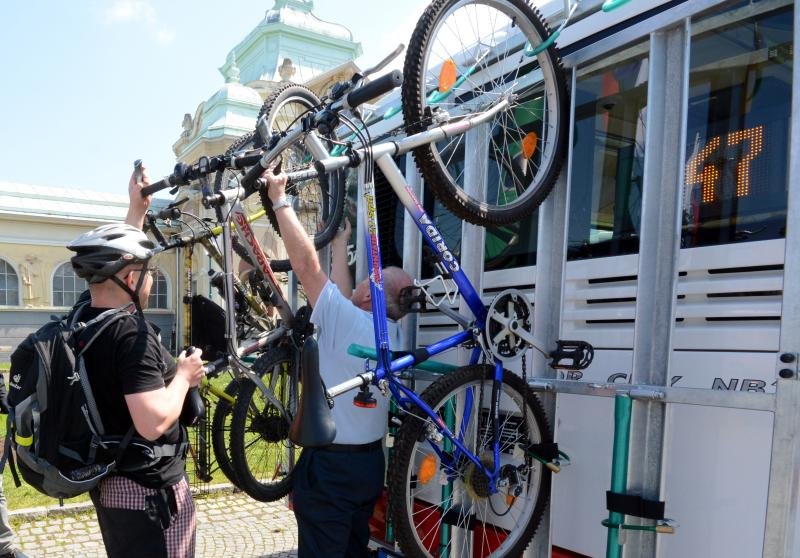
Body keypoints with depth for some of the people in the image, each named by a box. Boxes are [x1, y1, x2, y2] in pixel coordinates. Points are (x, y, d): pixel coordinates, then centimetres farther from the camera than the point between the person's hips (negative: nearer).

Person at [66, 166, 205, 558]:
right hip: (149, 487, -9)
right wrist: (185, 375, -17)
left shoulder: (82, 321, 0)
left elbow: (114, 257, 17)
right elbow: (153, 423, -32)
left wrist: (136, 210, 22)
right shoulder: (132, 333, -26)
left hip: (106, 484, 9)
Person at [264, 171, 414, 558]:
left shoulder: (350, 323, -21)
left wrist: (279, 200, -11)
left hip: (330, 465, -8)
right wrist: (340, 242, 24)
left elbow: (306, 265, -20)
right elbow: (342, 296, 13)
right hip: (369, 461, 8)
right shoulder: (391, 333, 1)